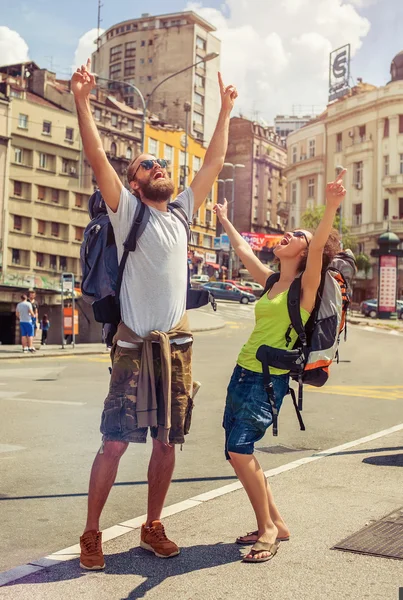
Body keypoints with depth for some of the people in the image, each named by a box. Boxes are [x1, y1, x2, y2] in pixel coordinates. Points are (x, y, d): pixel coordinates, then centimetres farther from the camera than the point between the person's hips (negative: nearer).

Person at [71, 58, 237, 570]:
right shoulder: (126, 210, -1)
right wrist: (82, 100, -20)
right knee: (115, 442, -4)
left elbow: (214, 162, 19)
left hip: (176, 344, 5)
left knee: (167, 440, 9)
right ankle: (91, 533, 10)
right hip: (136, 345, -5)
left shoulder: (183, 211, 13)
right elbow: (98, 159, -12)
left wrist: (225, 111, 22)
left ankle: (152, 527, 24)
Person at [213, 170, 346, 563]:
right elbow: (242, 248, 30)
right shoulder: (271, 281, 14)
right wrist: (224, 220, 42)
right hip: (243, 372, 8)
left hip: (270, 378, -8)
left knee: (239, 449, -18)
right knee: (238, 453, 7)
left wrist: (331, 207, -40)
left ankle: (268, 528, 0)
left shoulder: (306, 286, -6)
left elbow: (320, 246, -24)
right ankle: (274, 523, 22)